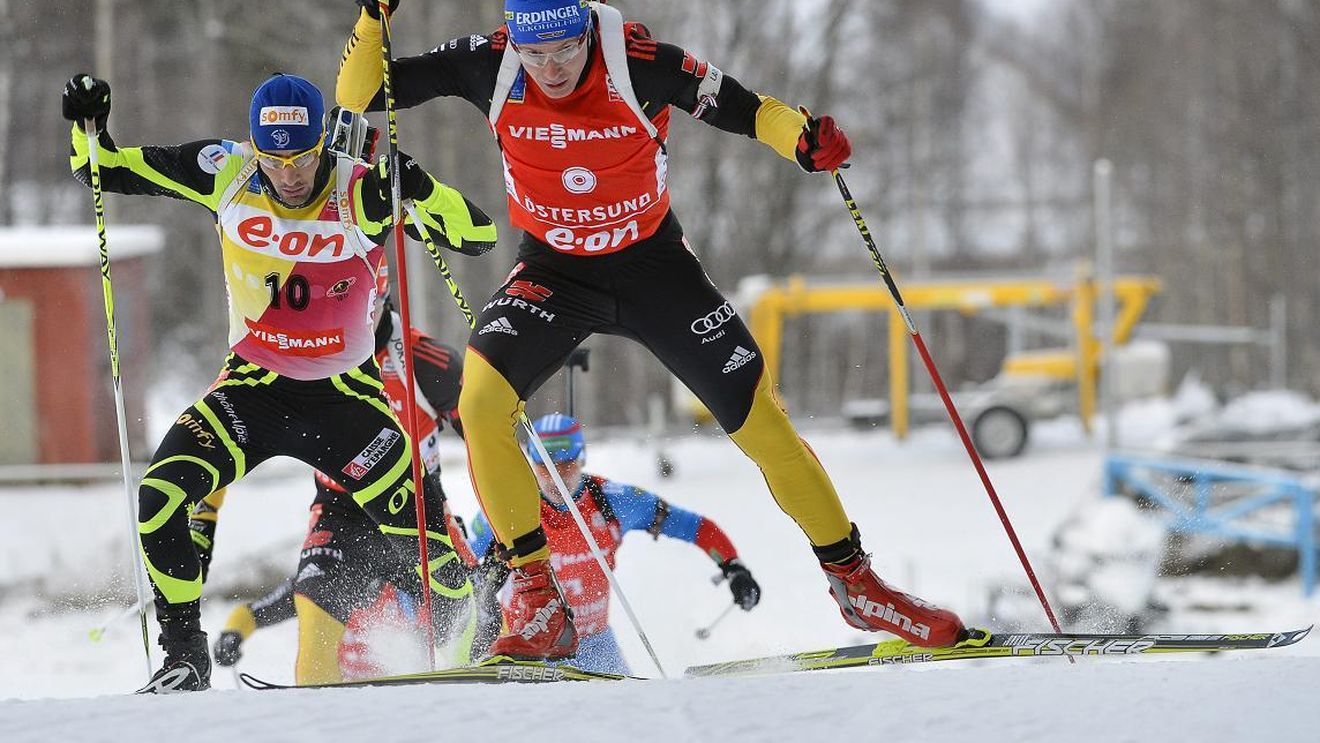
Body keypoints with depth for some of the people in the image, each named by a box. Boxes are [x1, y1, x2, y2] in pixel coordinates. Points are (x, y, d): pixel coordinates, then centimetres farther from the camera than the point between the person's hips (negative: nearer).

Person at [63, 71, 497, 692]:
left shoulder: (361, 195, -17)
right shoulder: (226, 176, -10)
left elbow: (478, 236, -21)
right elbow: (105, 170, 1)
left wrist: (418, 189, -37)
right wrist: (89, 128, -20)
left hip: (344, 392, -2)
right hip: (254, 385, 2)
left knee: (416, 524, -18)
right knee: (160, 496, -19)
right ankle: (184, 655, -4)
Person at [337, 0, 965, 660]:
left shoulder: (639, 61, -24)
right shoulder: (489, 65, -19)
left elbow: (741, 108, -13)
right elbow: (358, 94, -14)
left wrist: (803, 136, -32)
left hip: (654, 264, -1)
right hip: (554, 270, 1)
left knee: (759, 418, -4)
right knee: (481, 396, -24)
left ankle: (854, 581, 16)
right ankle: (537, 600, -15)